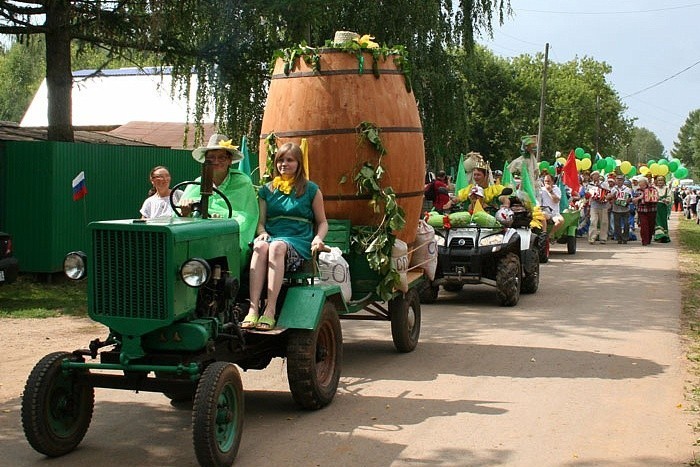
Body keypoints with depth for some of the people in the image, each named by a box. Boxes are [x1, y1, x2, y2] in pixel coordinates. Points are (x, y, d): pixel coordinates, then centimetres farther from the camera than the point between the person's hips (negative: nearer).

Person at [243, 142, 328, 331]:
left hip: (299, 243, -2)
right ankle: (253, 309, -45)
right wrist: (263, 233, -6)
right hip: (271, 237, 2)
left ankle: (270, 311, -45)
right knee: (260, 246, -35)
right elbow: (261, 222, 18)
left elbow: (322, 222, 15)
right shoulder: (267, 190, 20)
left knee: (277, 246, -38)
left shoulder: (311, 190, 13)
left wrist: (318, 238, -6)